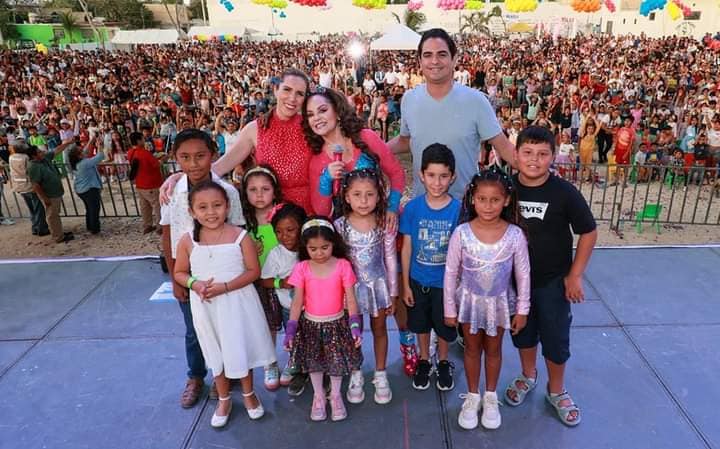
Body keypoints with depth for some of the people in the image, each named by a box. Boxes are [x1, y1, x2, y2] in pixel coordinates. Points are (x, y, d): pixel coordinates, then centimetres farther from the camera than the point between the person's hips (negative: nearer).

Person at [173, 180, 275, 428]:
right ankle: (224, 399, 40)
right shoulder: (187, 241, -8)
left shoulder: (240, 236, -15)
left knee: (242, 349, 13)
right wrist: (195, 284, -17)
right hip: (206, 306, 2)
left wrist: (224, 287, -22)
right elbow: (179, 273, 4)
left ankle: (248, 394, 38)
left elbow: (254, 271, -12)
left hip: (237, 303, -2)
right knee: (216, 352, 18)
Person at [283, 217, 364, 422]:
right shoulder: (302, 268, -10)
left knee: (338, 360, 12)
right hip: (310, 324, 1)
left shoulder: (343, 266, -13)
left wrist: (355, 326, -18)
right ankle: (318, 396, 40)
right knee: (314, 362, 16)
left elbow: (350, 299, -10)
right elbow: (297, 302, -7)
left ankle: (336, 395, 38)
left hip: (337, 323, -1)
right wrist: (291, 330, -11)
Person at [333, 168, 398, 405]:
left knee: (379, 330, 17)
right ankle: (356, 375, 36)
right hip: (351, 286, 0)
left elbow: (390, 260, -4)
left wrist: (393, 293, 0)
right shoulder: (339, 225, -14)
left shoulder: (385, 224, -13)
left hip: (378, 284, 0)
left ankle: (380, 374, 36)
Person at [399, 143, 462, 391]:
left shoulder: (458, 209, -14)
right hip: (418, 280, 1)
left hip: (445, 282, -1)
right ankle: (424, 362, 42)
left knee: (445, 326, 17)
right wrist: (405, 284, -2)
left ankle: (443, 363, 42)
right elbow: (407, 247, -5)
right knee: (421, 325, 19)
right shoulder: (412, 208, -11)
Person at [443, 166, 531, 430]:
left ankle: (490, 397, 42)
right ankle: (472, 397, 40)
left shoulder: (515, 235, -18)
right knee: (472, 348, 18)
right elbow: (451, 273, -9)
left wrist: (522, 309, -1)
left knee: (493, 349, 20)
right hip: (470, 301, 0)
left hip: (500, 302, 1)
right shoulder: (462, 233, -19)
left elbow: (523, 274, -6)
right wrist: (450, 309, -4)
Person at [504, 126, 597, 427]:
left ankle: (556, 391, 35)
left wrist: (575, 275, -7)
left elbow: (589, 233, -7)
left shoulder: (564, 193, -17)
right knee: (523, 332, 20)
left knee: (556, 338, 11)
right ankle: (528, 376, 45)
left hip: (553, 280, -2)